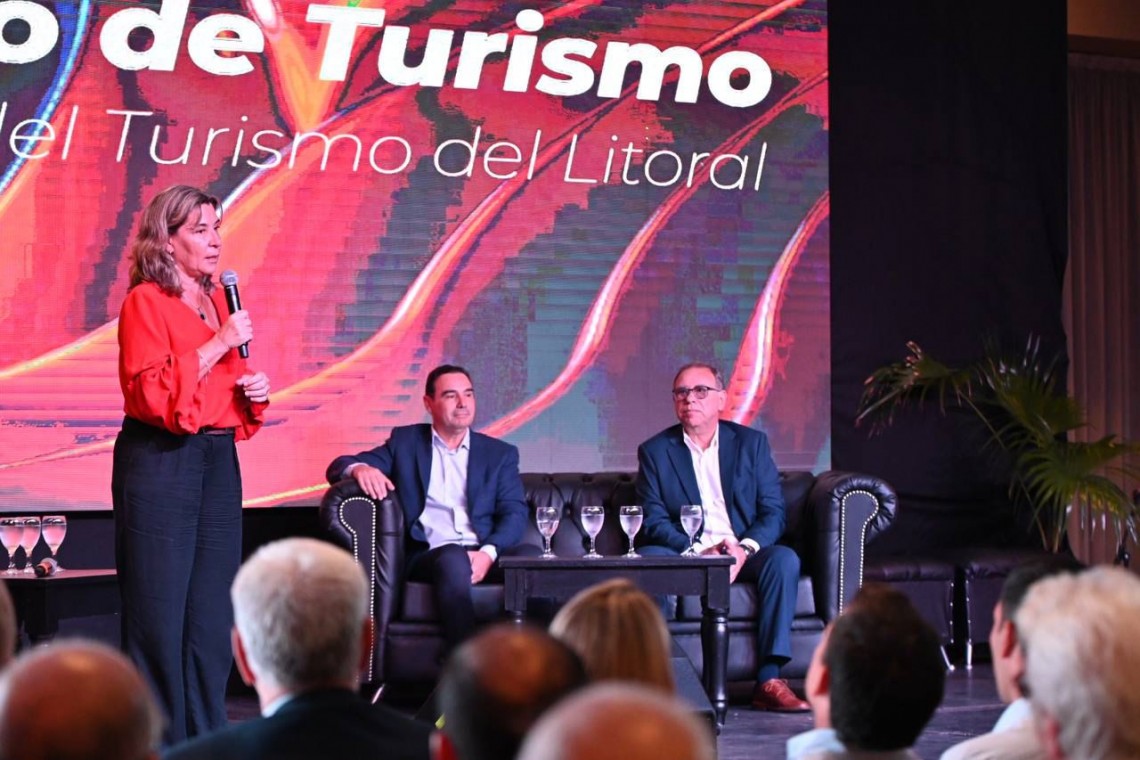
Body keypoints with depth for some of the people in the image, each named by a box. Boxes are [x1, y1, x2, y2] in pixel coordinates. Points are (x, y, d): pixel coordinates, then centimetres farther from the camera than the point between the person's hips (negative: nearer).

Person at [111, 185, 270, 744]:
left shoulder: (217, 300, 15)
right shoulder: (145, 301, -7)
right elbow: (151, 393, -17)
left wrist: (255, 391, 5)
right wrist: (217, 345, -17)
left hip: (218, 463, 7)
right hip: (159, 464, -7)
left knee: (212, 612, 9)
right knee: (159, 614, -2)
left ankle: (206, 738, 16)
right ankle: (157, 739, 5)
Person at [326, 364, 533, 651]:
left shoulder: (500, 453, 19)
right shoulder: (405, 442, 19)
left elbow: (514, 513, 7)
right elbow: (338, 467, 13)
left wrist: (488, 553, -15)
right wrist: (359, 469, -14)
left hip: (484, 555, 1)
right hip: (428, 555, -1)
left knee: (532, 555, -32)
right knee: (454, 559, -38)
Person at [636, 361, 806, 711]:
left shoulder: (751, 442, 9)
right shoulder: (655, 451, 7)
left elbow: (774, 512, 3)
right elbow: (654, 521, -2)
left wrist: (745, 548, -18)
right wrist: (701, 551, -19)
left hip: (743, 553, 1)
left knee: (784, 559, -30)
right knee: (648, 559, -32)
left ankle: (769, 680, -32)